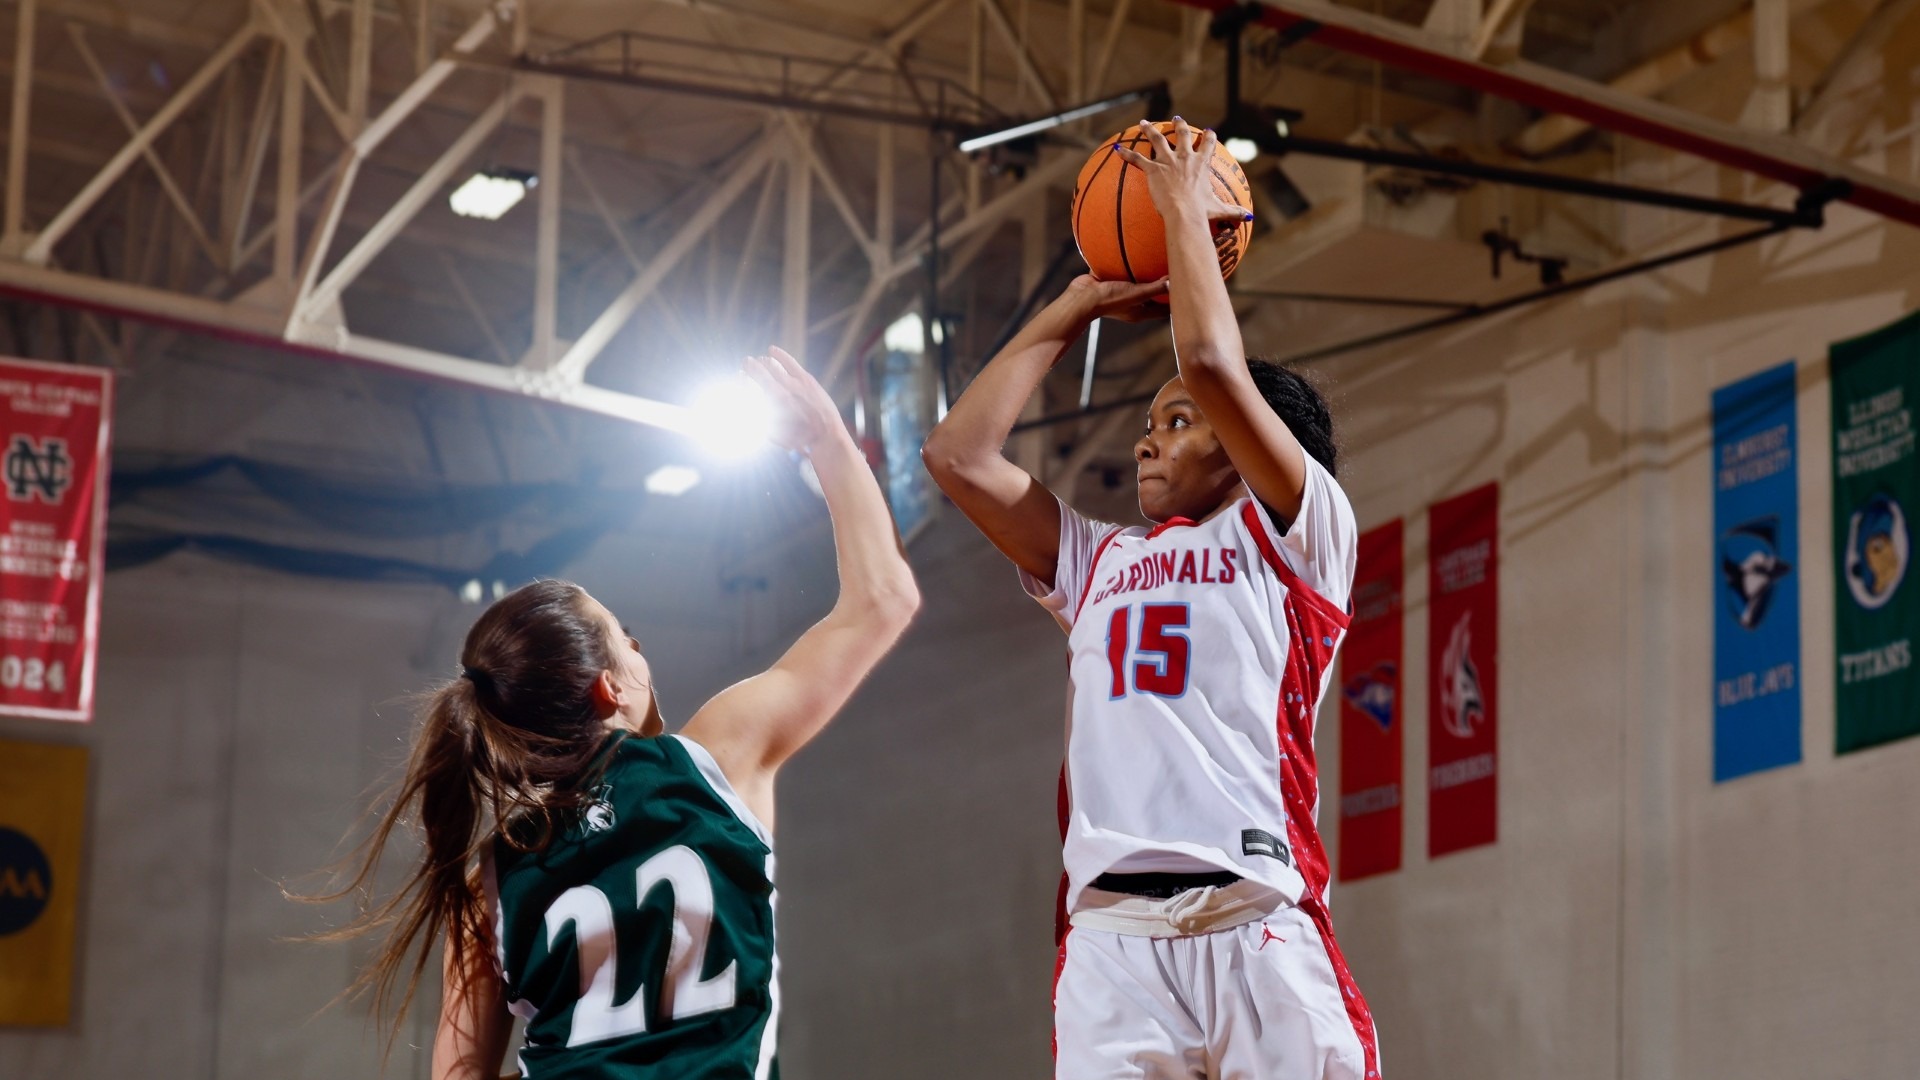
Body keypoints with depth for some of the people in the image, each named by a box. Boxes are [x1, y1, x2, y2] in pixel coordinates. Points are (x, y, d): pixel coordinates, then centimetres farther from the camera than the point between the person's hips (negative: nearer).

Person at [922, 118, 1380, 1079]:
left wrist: (1185, 209, 11)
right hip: (1110, 930, 4)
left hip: (1256, 919, -4)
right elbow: (958, 456, 23)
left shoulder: (1294, 531, 11)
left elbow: (1210, 361, -2)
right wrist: (1074, 309, 27)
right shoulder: (1100, 561, 27)